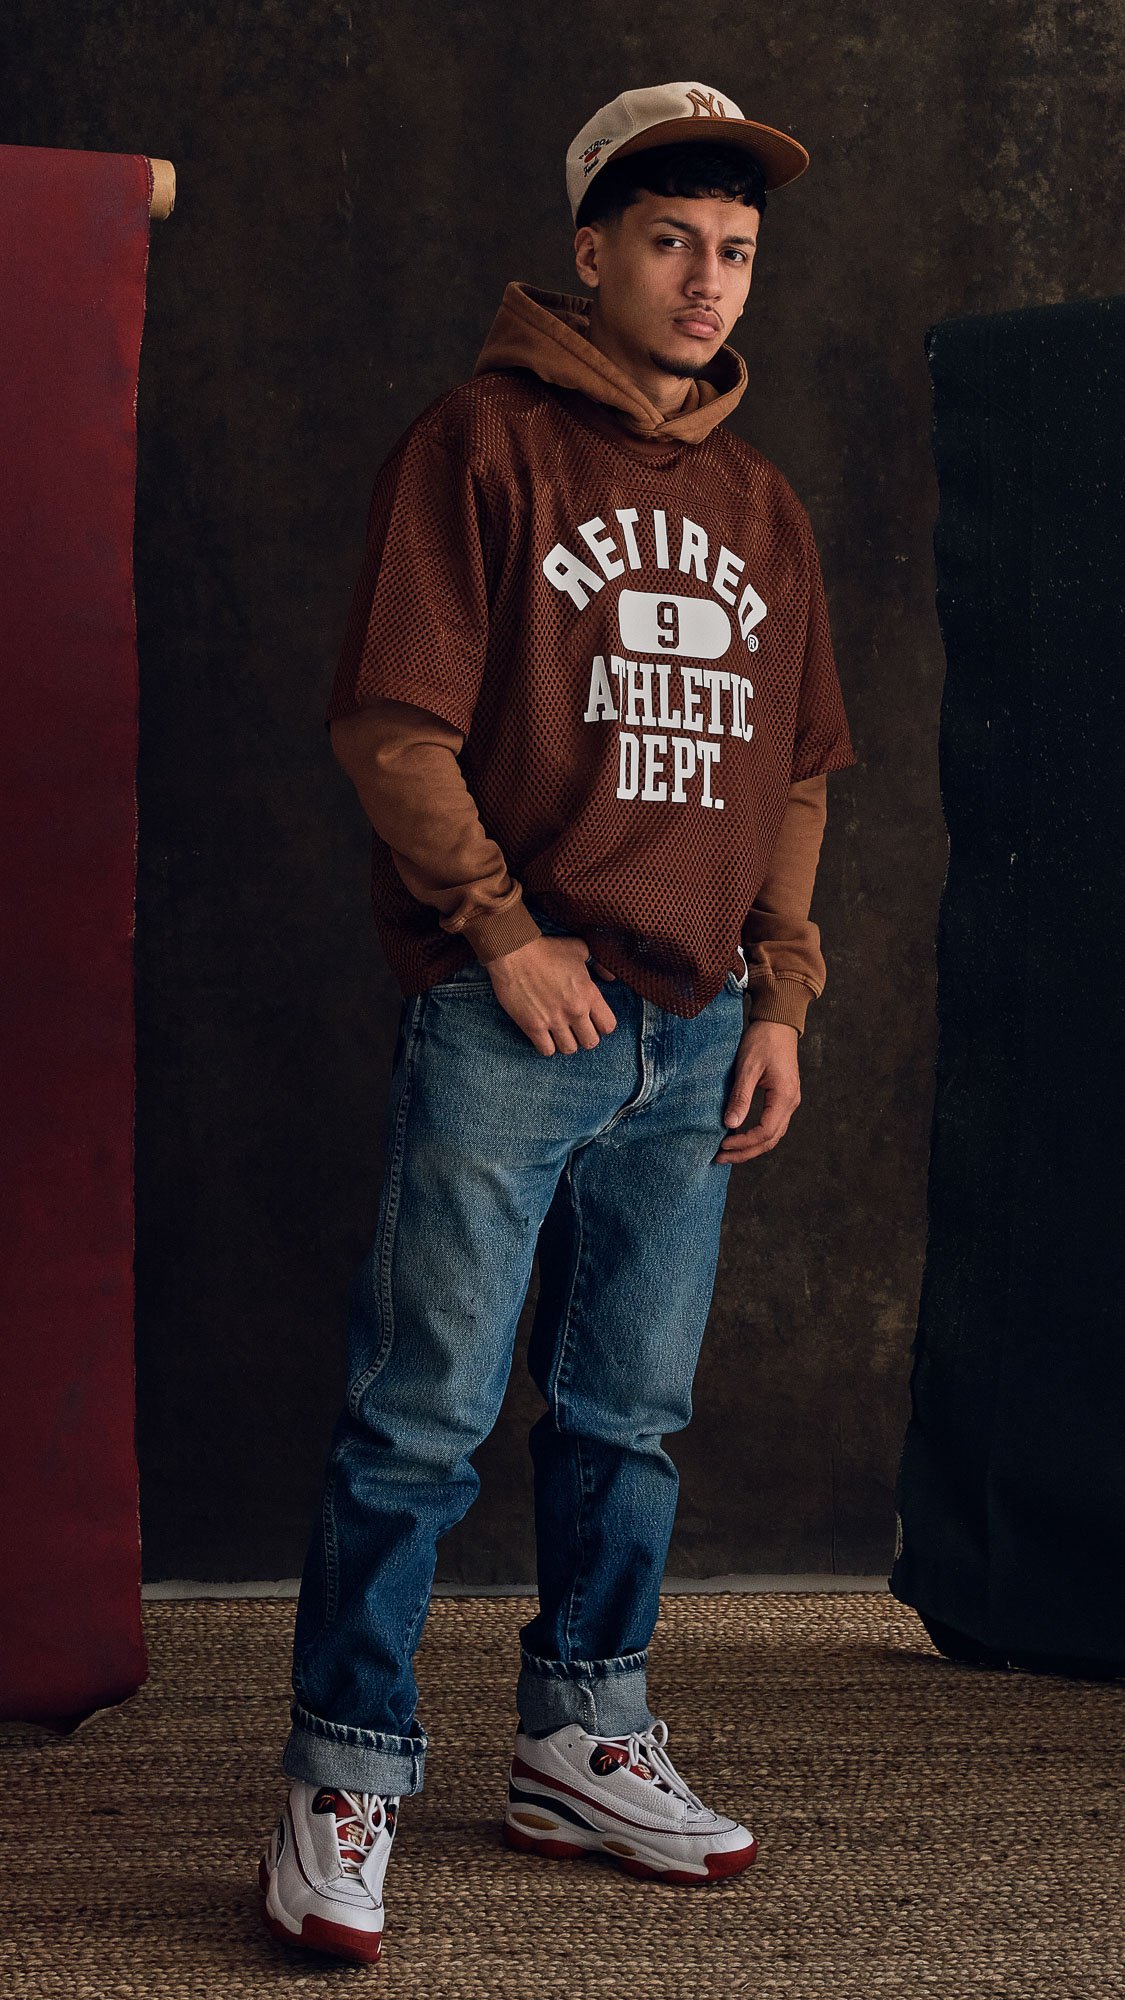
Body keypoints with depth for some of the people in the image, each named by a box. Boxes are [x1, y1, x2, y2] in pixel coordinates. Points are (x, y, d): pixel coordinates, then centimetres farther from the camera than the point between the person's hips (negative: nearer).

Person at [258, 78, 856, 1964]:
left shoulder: (762, 509, 16)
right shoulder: (481, 445, -2)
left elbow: (795, 774, 19)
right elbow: (389, 724, -8)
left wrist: (779, 998, 10)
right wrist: (504, 930, -13)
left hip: (693, 1036, 6)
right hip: (506, 1023, -6)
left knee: (629, 1415, 12)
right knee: (424, 1413, -6)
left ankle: (581, 1744, 24)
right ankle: (346, 1780, 3)